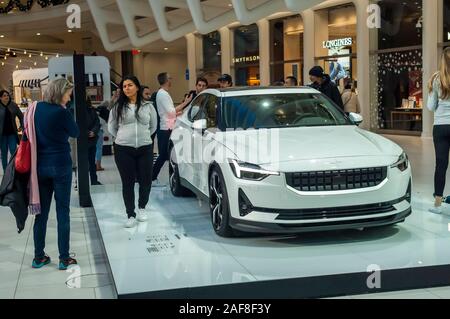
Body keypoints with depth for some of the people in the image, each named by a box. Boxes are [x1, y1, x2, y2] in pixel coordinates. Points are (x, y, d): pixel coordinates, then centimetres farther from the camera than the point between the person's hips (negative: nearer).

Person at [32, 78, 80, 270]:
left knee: (41, 211, 11)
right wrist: (64, 111, -2)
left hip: (40, 165, 5)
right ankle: (64, 258, 8)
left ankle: (39, 257, 17)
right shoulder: (61, 112, -14)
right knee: (63, 212, 3)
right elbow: (75, 133, 0)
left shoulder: (36, 108, 3)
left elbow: (29, 134, 12)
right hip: (61, 165, -5)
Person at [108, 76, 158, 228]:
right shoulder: (118, 107, 2)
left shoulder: (148, 106, 5)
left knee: (145, 181, 5)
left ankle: (142, 208, 31)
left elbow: (153, 126, 17)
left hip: (145, 148, 1)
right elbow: (111, 127, 11)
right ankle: (131, 215, 10)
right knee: (128, 182, 1)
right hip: (123, 150, -1)